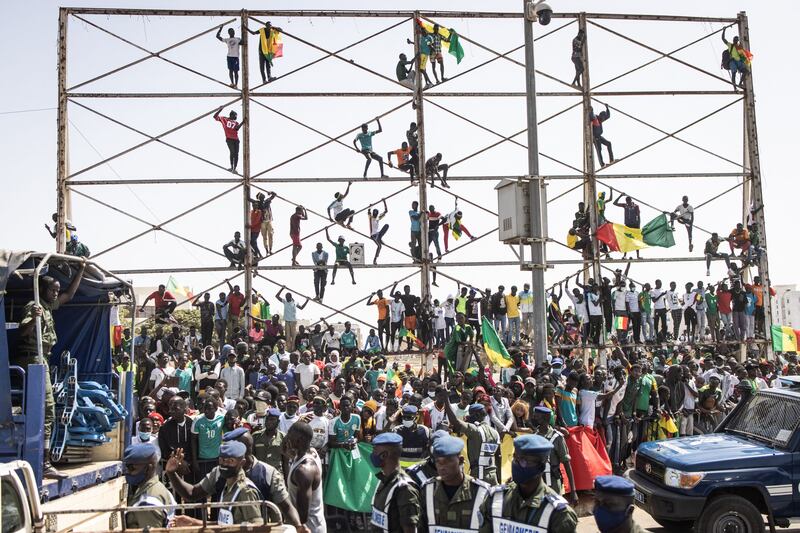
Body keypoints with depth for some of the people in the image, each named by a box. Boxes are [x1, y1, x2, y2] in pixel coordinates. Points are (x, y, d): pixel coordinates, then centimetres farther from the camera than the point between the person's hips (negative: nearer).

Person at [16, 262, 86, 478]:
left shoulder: (48, 306, 15)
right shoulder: (33, 306, -10)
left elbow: (69, 294, 27)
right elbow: (23, 331, -25)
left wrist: (81, 270, 24)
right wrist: (34, 319, -45)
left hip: (41, 360, 10)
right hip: (33, 359, -10)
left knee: (45, 411, 11)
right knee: (46, 410, -14)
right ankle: (44, 464, -16)